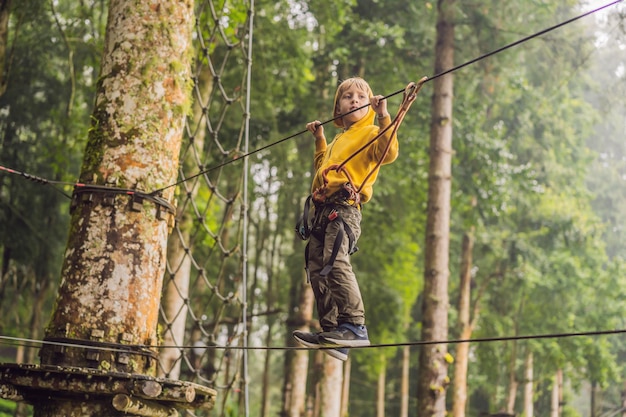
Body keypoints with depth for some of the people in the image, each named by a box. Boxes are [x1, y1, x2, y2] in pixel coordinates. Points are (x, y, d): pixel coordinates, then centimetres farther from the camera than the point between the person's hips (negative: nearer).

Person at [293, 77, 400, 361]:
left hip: (345, 208, -9)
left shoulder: (370, 133, 6)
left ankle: (355, 326, -32)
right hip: (324, 210, 9)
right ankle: (331, 331, 0)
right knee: (316, 268, 1)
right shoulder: (340, 139, 32)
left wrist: (383, 117, -21)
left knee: (335, 262, -28)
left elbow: (388, 152, -17)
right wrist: (319, 139, 47)